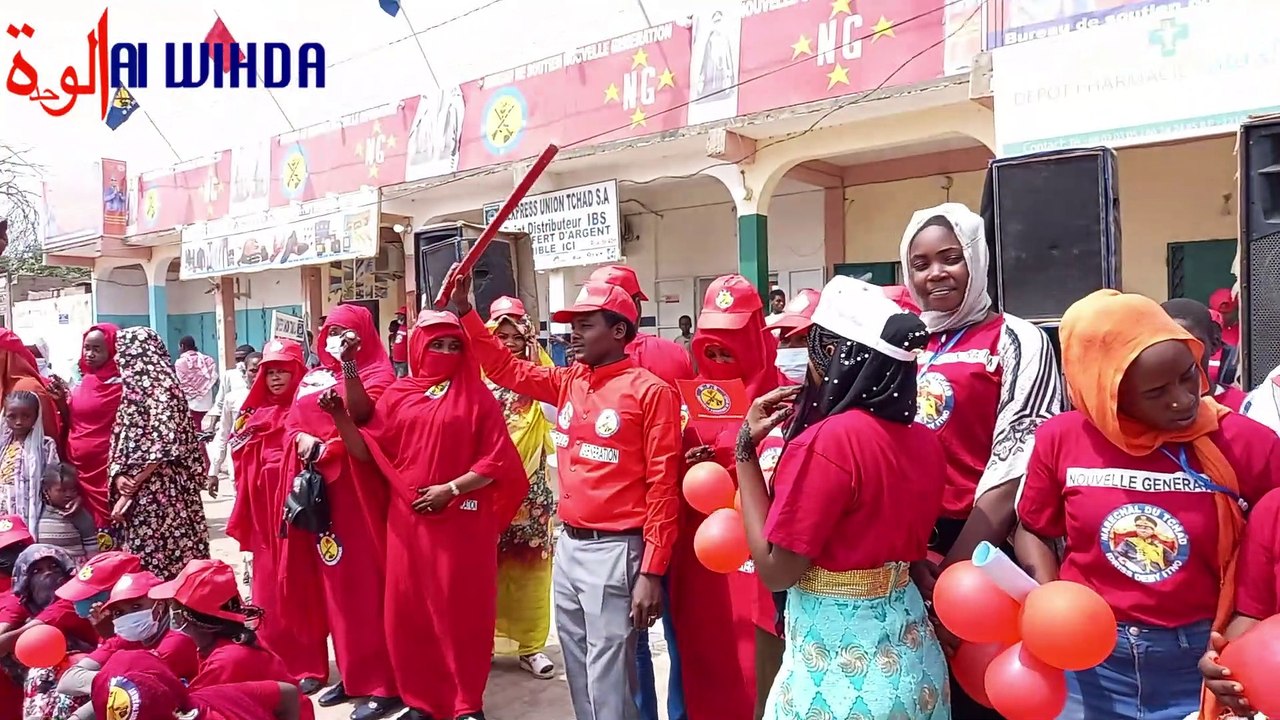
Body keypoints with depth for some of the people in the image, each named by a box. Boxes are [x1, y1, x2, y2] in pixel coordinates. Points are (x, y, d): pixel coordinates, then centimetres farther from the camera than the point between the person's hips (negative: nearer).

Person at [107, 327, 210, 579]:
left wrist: (128, 490, -13)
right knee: (139, 562, 11)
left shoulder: (161, 387, -10)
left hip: (161, 492, -8)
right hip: (139, 494, 8)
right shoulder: (131, 389, 15)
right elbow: (120, 440, 15)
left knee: (157, 560, -5)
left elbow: (161, 446, -16)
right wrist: (118, 476, -4)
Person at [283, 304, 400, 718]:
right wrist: (305, 442, -7)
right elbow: (293, 424, 13)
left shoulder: (376, 374, -1)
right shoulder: (312, 378, 18)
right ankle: (352, 675, 21)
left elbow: (360, 413, -19)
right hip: (316, 486, 7)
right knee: (334, 582, 10)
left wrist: (348, 364, -24)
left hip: (356, 487, -7)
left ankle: (382, 684, 0)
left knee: (365, 582, -6)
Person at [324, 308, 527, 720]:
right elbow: (368, 452, 6)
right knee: (409, 610, 7)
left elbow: (497, 460, -4)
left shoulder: (477, 397, 1)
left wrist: (450, 489, -13)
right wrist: (339, 416, -7)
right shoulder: (398, 395, 9)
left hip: (462, 520, -3)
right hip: (408, 519, 3)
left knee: (461, 610, 2)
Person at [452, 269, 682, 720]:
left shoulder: (650, 392, -12)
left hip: (614, 550, -7)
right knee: (578, 674, 18)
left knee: (607, 681, 0)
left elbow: (663, 486, -13)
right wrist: (464, 310, 7)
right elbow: (506, 369, 16)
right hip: (568, 545, 7)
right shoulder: (568, 383, 8)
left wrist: (652, 571, -16)